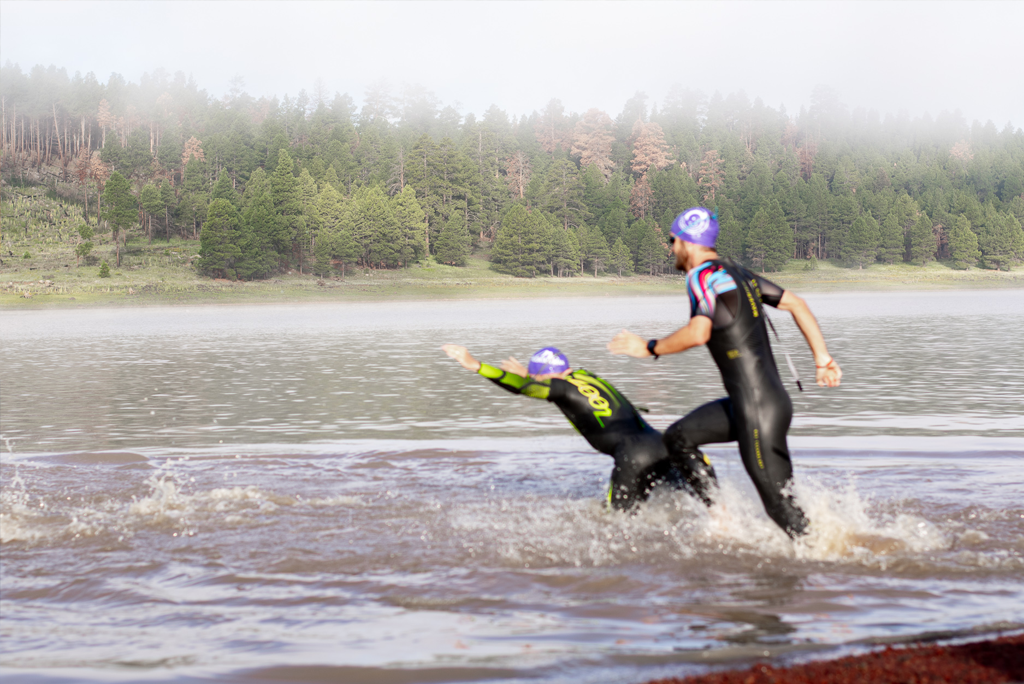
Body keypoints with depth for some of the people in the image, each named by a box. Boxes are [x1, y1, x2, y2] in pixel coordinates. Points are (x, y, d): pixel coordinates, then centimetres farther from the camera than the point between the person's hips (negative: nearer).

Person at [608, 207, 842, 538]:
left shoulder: (702, 276, -13)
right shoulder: (737, 273, 14)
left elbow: (698, 333, -30)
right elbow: (796, 304, 15)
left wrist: (649, 348, -15)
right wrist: (822, 358, 16)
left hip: (760, 411, -10)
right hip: (749, 402, 10)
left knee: (780, 504, -4)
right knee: (677, 438, 18)